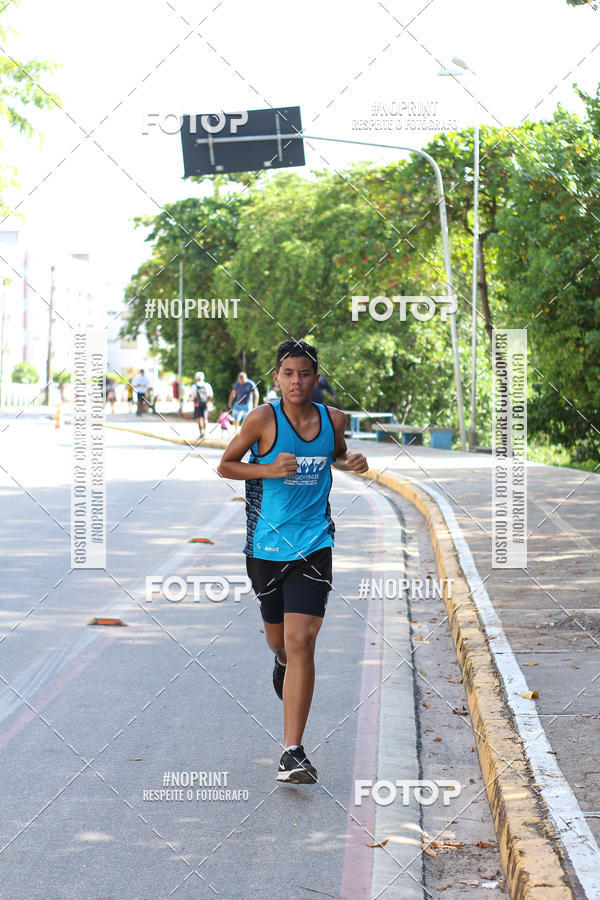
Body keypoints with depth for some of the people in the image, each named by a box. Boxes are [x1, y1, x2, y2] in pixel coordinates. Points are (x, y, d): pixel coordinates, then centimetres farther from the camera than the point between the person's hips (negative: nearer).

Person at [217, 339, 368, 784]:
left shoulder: (333, 419, 1)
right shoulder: (263, 419, -8)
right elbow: (225, 466, -1)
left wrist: (351, 463, 0)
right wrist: (269, 469, -17)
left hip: (313, 545, 0)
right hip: (266, 545, 0)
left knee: (301, 642, -14)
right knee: (278, 639, 18)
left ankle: (293, 752, -12)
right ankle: (284, 662, 59)